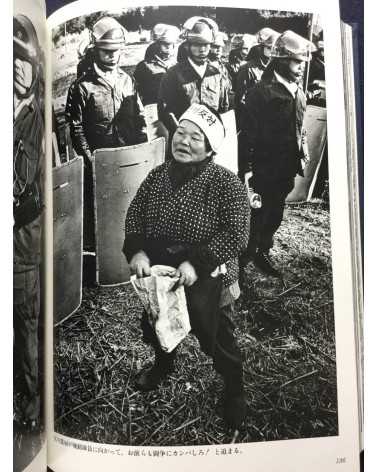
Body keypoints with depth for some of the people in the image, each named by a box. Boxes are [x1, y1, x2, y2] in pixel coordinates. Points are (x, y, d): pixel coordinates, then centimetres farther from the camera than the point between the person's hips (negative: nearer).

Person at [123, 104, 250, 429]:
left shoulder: (225, 183, -17)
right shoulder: (158, 175, 0)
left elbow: (237, 233, -22)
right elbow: (135, 213, 3)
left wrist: (196, 263, -30)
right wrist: (136, 250, -15)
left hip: (205, 282, -5)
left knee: (217, 340, 12)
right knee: (155, 328, 27)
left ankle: (235, 393, 41)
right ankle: (163, 364, 61)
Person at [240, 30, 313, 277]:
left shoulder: (298, 89, 9)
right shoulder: (262, 91, -15)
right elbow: (249, 131, -17)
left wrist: (302, 150, 14)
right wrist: (248, 167, -17)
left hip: (288, 166, 8)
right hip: (266, 167, -7)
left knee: (276, 212, 17)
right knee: (258, 212, 3)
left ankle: (262, 252, 34)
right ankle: (246, 254, 21)